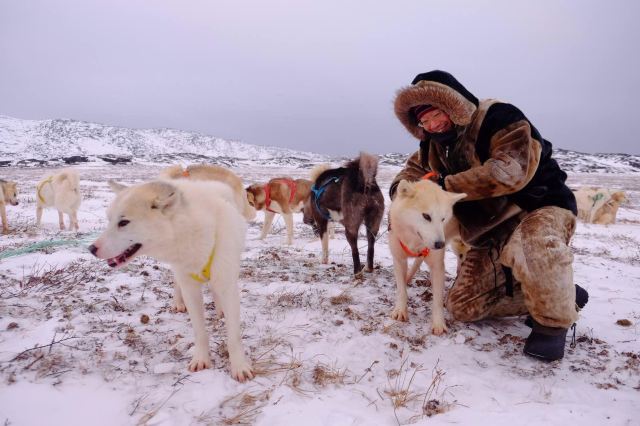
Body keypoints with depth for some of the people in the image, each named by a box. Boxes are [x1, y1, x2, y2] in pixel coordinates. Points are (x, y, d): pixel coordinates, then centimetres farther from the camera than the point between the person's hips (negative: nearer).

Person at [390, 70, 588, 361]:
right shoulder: (435, 146, 5)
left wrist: (447, 184, -28)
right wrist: (402, 189, -5)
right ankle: (551, 295, 12)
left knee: (533, 242, -45)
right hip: (492, 236, 8)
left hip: (540, 209, -7)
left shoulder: (498, 118, -18)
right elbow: (414, 168, 19)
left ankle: (553, 321, -17)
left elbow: (510, 170, -32)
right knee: (462, 307, 4)